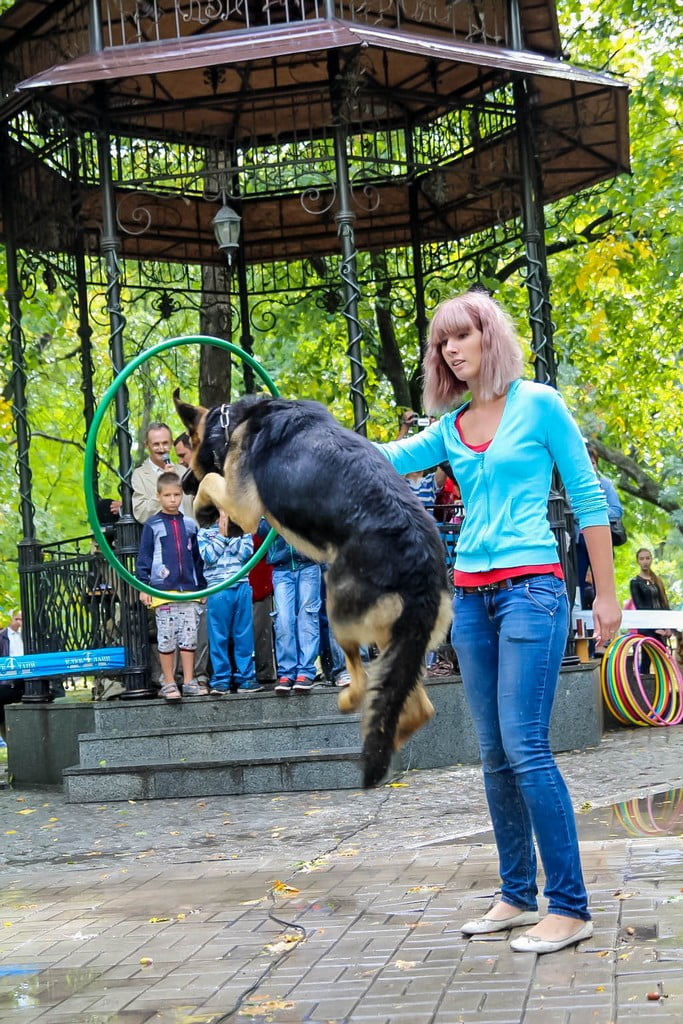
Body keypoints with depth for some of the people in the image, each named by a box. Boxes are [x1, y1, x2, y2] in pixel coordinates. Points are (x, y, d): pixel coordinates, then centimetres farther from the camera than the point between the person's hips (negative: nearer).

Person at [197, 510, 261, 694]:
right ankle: (220, 679, 5)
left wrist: (230, 534, -3)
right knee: (219, 635, 0)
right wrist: (222, 534, -1)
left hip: (242, 586, 2)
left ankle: (245, 677, 7)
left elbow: (245, 553, -2)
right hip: (217, 588, -2)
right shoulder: (204, 531, 9)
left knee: (244, 634, 2)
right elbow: (209, 556, -6)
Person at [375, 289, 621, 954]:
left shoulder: (538, 404, -2)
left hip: (531, 590, -6)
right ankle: (518, 895, 17)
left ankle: (570, 908, -8)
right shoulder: (450, 429, 14)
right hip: (470, 595, 6)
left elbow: (588, 497, 0)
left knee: (524, 747, -13)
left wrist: (605, 594, -2)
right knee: (494, 754, 8)